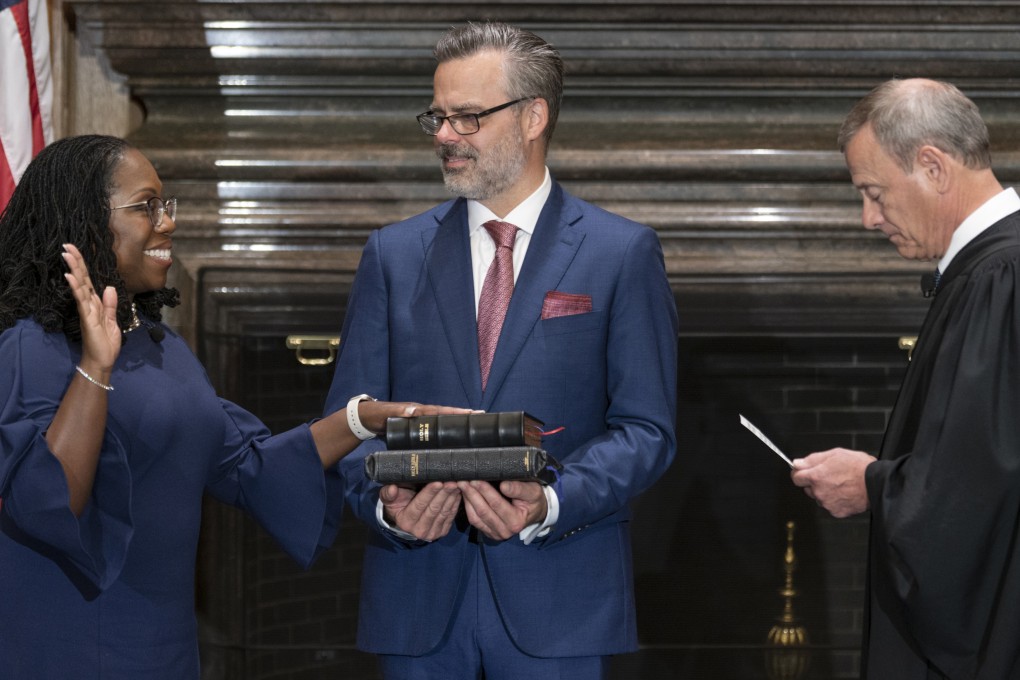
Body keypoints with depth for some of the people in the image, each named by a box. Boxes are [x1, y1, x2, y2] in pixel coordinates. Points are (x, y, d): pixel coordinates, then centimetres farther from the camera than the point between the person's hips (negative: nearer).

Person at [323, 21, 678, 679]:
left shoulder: (624, 253, 2)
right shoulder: (394, 254, 10)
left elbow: (645, 427, -2)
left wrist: (550, 504, -18)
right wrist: (384, 501, -13)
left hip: (558, 601, -2)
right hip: (418, 598, 2)